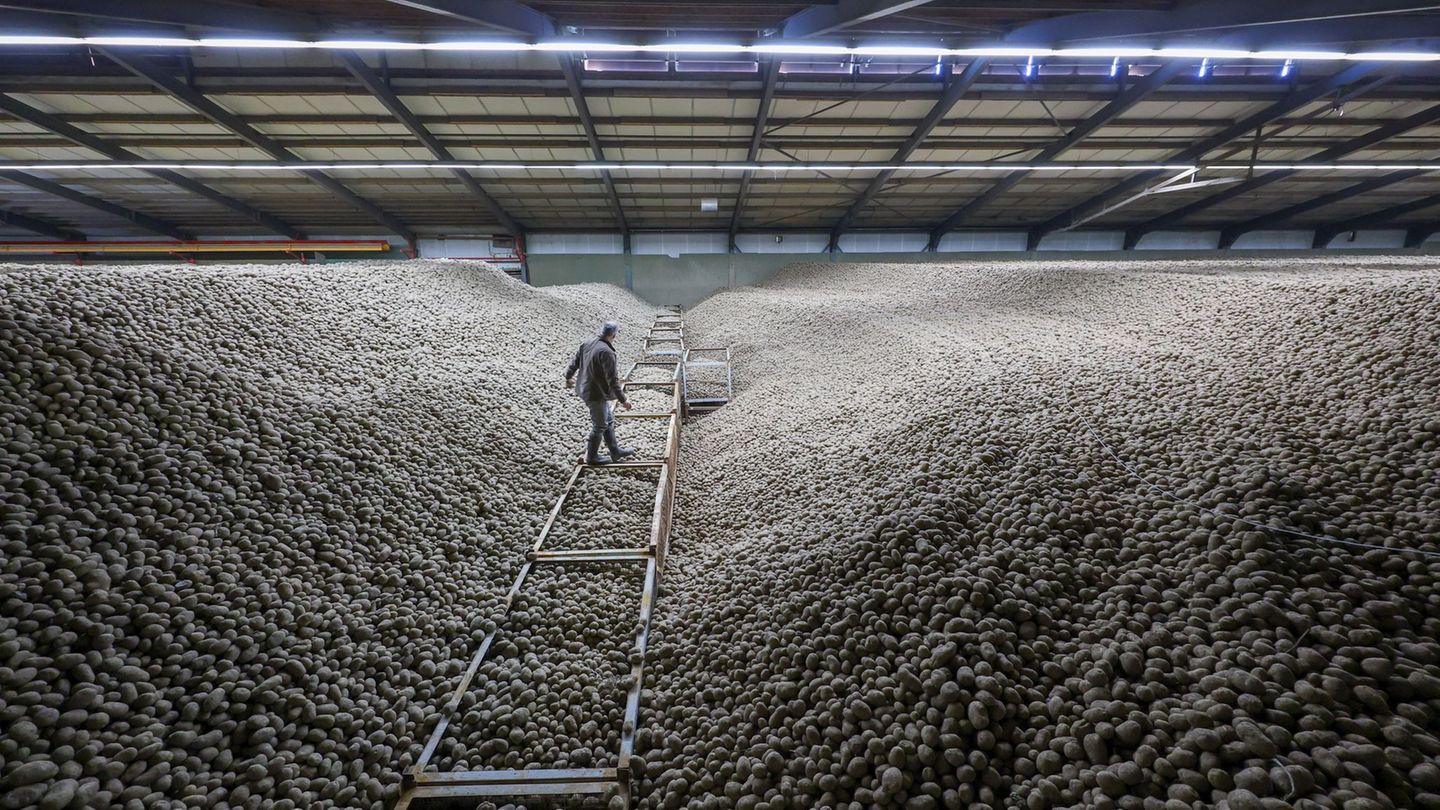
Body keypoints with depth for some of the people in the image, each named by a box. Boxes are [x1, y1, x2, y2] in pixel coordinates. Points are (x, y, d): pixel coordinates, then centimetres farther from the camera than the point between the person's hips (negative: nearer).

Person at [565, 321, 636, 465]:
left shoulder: (586, 344, 3)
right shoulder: (607, 352, -25)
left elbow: (574, 363, 16)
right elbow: (612, 380, -26)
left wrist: (568, 377, 34)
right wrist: (623, 400, -19)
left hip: (585, 389, 10)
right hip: (596, 394, -10)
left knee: (609, 419, 20)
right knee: (600, 426, 8)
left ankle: (616, 452, 30)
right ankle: (591, 457, 24)